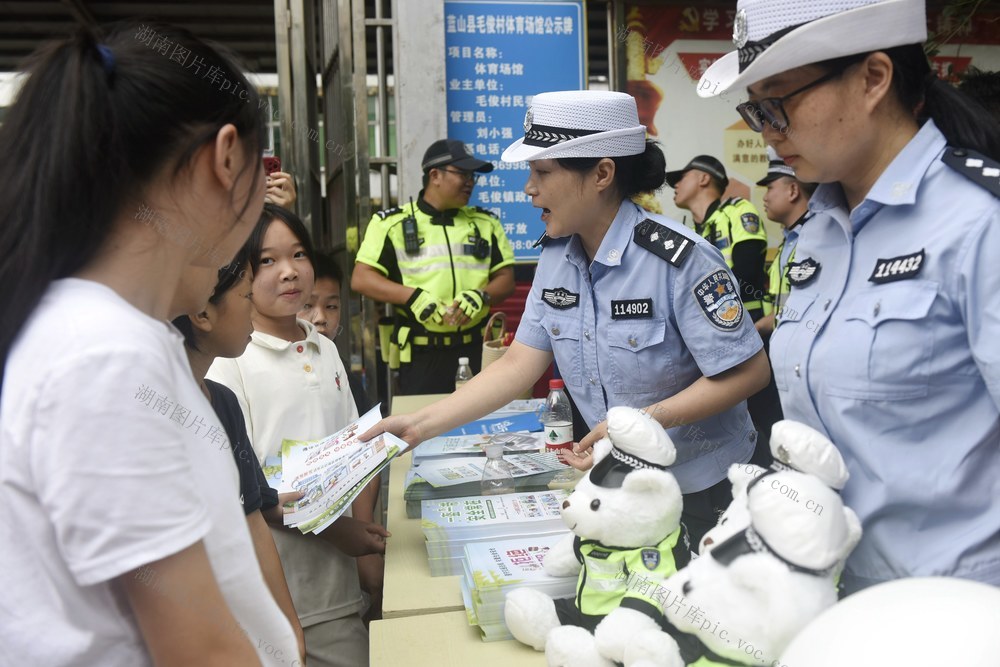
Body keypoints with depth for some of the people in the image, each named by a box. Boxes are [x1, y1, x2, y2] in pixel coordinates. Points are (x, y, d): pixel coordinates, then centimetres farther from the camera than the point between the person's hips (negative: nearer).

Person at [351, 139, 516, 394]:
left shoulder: (485, 223, 11)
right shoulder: (392, 223, 0)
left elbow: (506, 279, 10)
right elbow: (361, 279, -6)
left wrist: (481, 296, -12)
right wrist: (413, 296, -18)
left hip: (476, 352, 3)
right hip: (420, 356, -3)